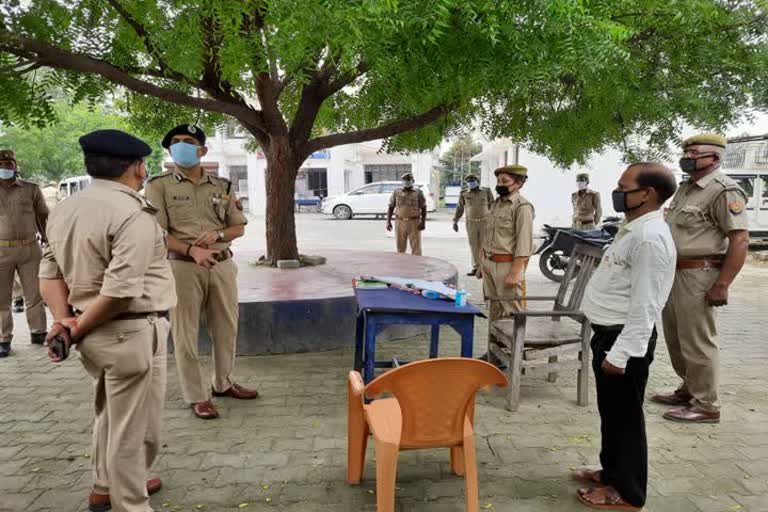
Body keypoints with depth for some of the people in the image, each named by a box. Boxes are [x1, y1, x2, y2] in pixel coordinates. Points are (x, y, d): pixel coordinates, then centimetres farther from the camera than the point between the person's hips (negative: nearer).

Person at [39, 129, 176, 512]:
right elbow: (121, 291, -25)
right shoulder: (133, 214, -20)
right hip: (131, 333, -9)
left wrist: (64, 320, 0)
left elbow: (49, 272, 9)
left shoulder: (65, 210, 8)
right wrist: (77, 331, -12)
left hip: (95, 333, 9)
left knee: (110, 414, 26)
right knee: (133, 429, 7)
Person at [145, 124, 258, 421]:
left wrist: (217, 234, -9)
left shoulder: (222, 186, 11)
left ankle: (224, 383, 32)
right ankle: (196, 397, 13)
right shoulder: (160, 185, 0)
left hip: (222, 265, 4)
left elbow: (239, 227, 13)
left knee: (226, 328, 13)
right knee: (186, 334, 2)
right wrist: (191, 250, -21)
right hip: (183, 266, -4)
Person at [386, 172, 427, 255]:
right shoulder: (396, 193, 7)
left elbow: (423, 208, 1)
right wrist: (388, 221, -1)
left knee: (416, 247, -5)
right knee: (400, 248, 8)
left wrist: (423, 222, -9)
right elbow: (391, 208, 9)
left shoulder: (418, 193, 1)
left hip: (414, 223, -2)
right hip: (400, 223, 2)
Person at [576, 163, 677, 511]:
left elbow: (644, 305, -25)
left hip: (625, 338, -10)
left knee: (624, 415, 5)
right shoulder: (634, 229, 10)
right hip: (611, 333, 10)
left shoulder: (650, 237, -21)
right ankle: (612, 472, 39)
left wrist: (620, 353, -24)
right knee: (611, 411, 21)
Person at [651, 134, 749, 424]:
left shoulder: (724, 191, -13)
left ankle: (706, 406, 10)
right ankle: (689, 390, 32)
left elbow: (740, 240, -18)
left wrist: (722, 285, -22)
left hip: (698, 275, -9)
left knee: (697, 342, -2)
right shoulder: (685, 188, 16)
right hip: (673, 272, 9)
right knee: (676, 338, 17)